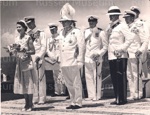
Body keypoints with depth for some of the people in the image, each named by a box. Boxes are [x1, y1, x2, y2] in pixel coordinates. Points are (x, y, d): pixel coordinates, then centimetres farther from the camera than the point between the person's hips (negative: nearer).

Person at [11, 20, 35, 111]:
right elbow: (15, 53, 15)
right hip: (19, 63, 7)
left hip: (27, 63, -6)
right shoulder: (17, 39, 10)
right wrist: (14, 49, -6)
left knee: (29, 83, -2)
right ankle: (27, 104, 17)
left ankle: (30, 104, 6)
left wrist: (23, 50, -21)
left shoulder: (28, 38, -7)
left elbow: (33, 51, -10)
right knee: (22, 84, 8)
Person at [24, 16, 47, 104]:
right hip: (29, 59, 5)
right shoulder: (28, 34, 15)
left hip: (38, 58, -4)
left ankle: (42, 98, 2)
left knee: (40, 78, -2)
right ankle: (35, 98, 9)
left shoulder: (41, 33, 2)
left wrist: (39, 56, -15)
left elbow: (44, 47, -4)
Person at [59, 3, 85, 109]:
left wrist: (80, 61, -11)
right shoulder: (61, 33, 15)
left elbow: (82, 47, -8)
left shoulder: (76, 32, -5)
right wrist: (60, 60, 13)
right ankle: (73, 102, 20)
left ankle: (78, 103, 6)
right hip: (64, 63, 7)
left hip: (73, 62, -7)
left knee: (76, 83, -1)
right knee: (69, 84, 11)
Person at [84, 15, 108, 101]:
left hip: (96, 58, -5)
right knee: (88, 77, 6)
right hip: (87, 57, 5)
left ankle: (97, 95, 4)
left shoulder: (101, 32, -2)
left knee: (96, 77, -3)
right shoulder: (86, 32, 13)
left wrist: (98, 54, -12)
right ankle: (91, 95, 13)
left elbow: (105, 46, -2)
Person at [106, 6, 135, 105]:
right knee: (114, 78, 9)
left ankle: (123, 99, 0)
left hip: (120, 56, -8)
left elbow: (130, 38, -15)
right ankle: (117, 98, 16)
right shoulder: (110, 27, 19)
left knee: (121, 78, -5)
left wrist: (122, 49, -16)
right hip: (111, 56, 8)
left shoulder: (122, 26, -5)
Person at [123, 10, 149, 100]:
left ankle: (138, 94, 0)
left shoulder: (138, 27, -4)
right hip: (127, 55, 7)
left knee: (136, 75, -5)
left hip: (135, 55, -7)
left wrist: (141, 50, -17)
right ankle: (132, 95, 14)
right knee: (129, 75, 8)